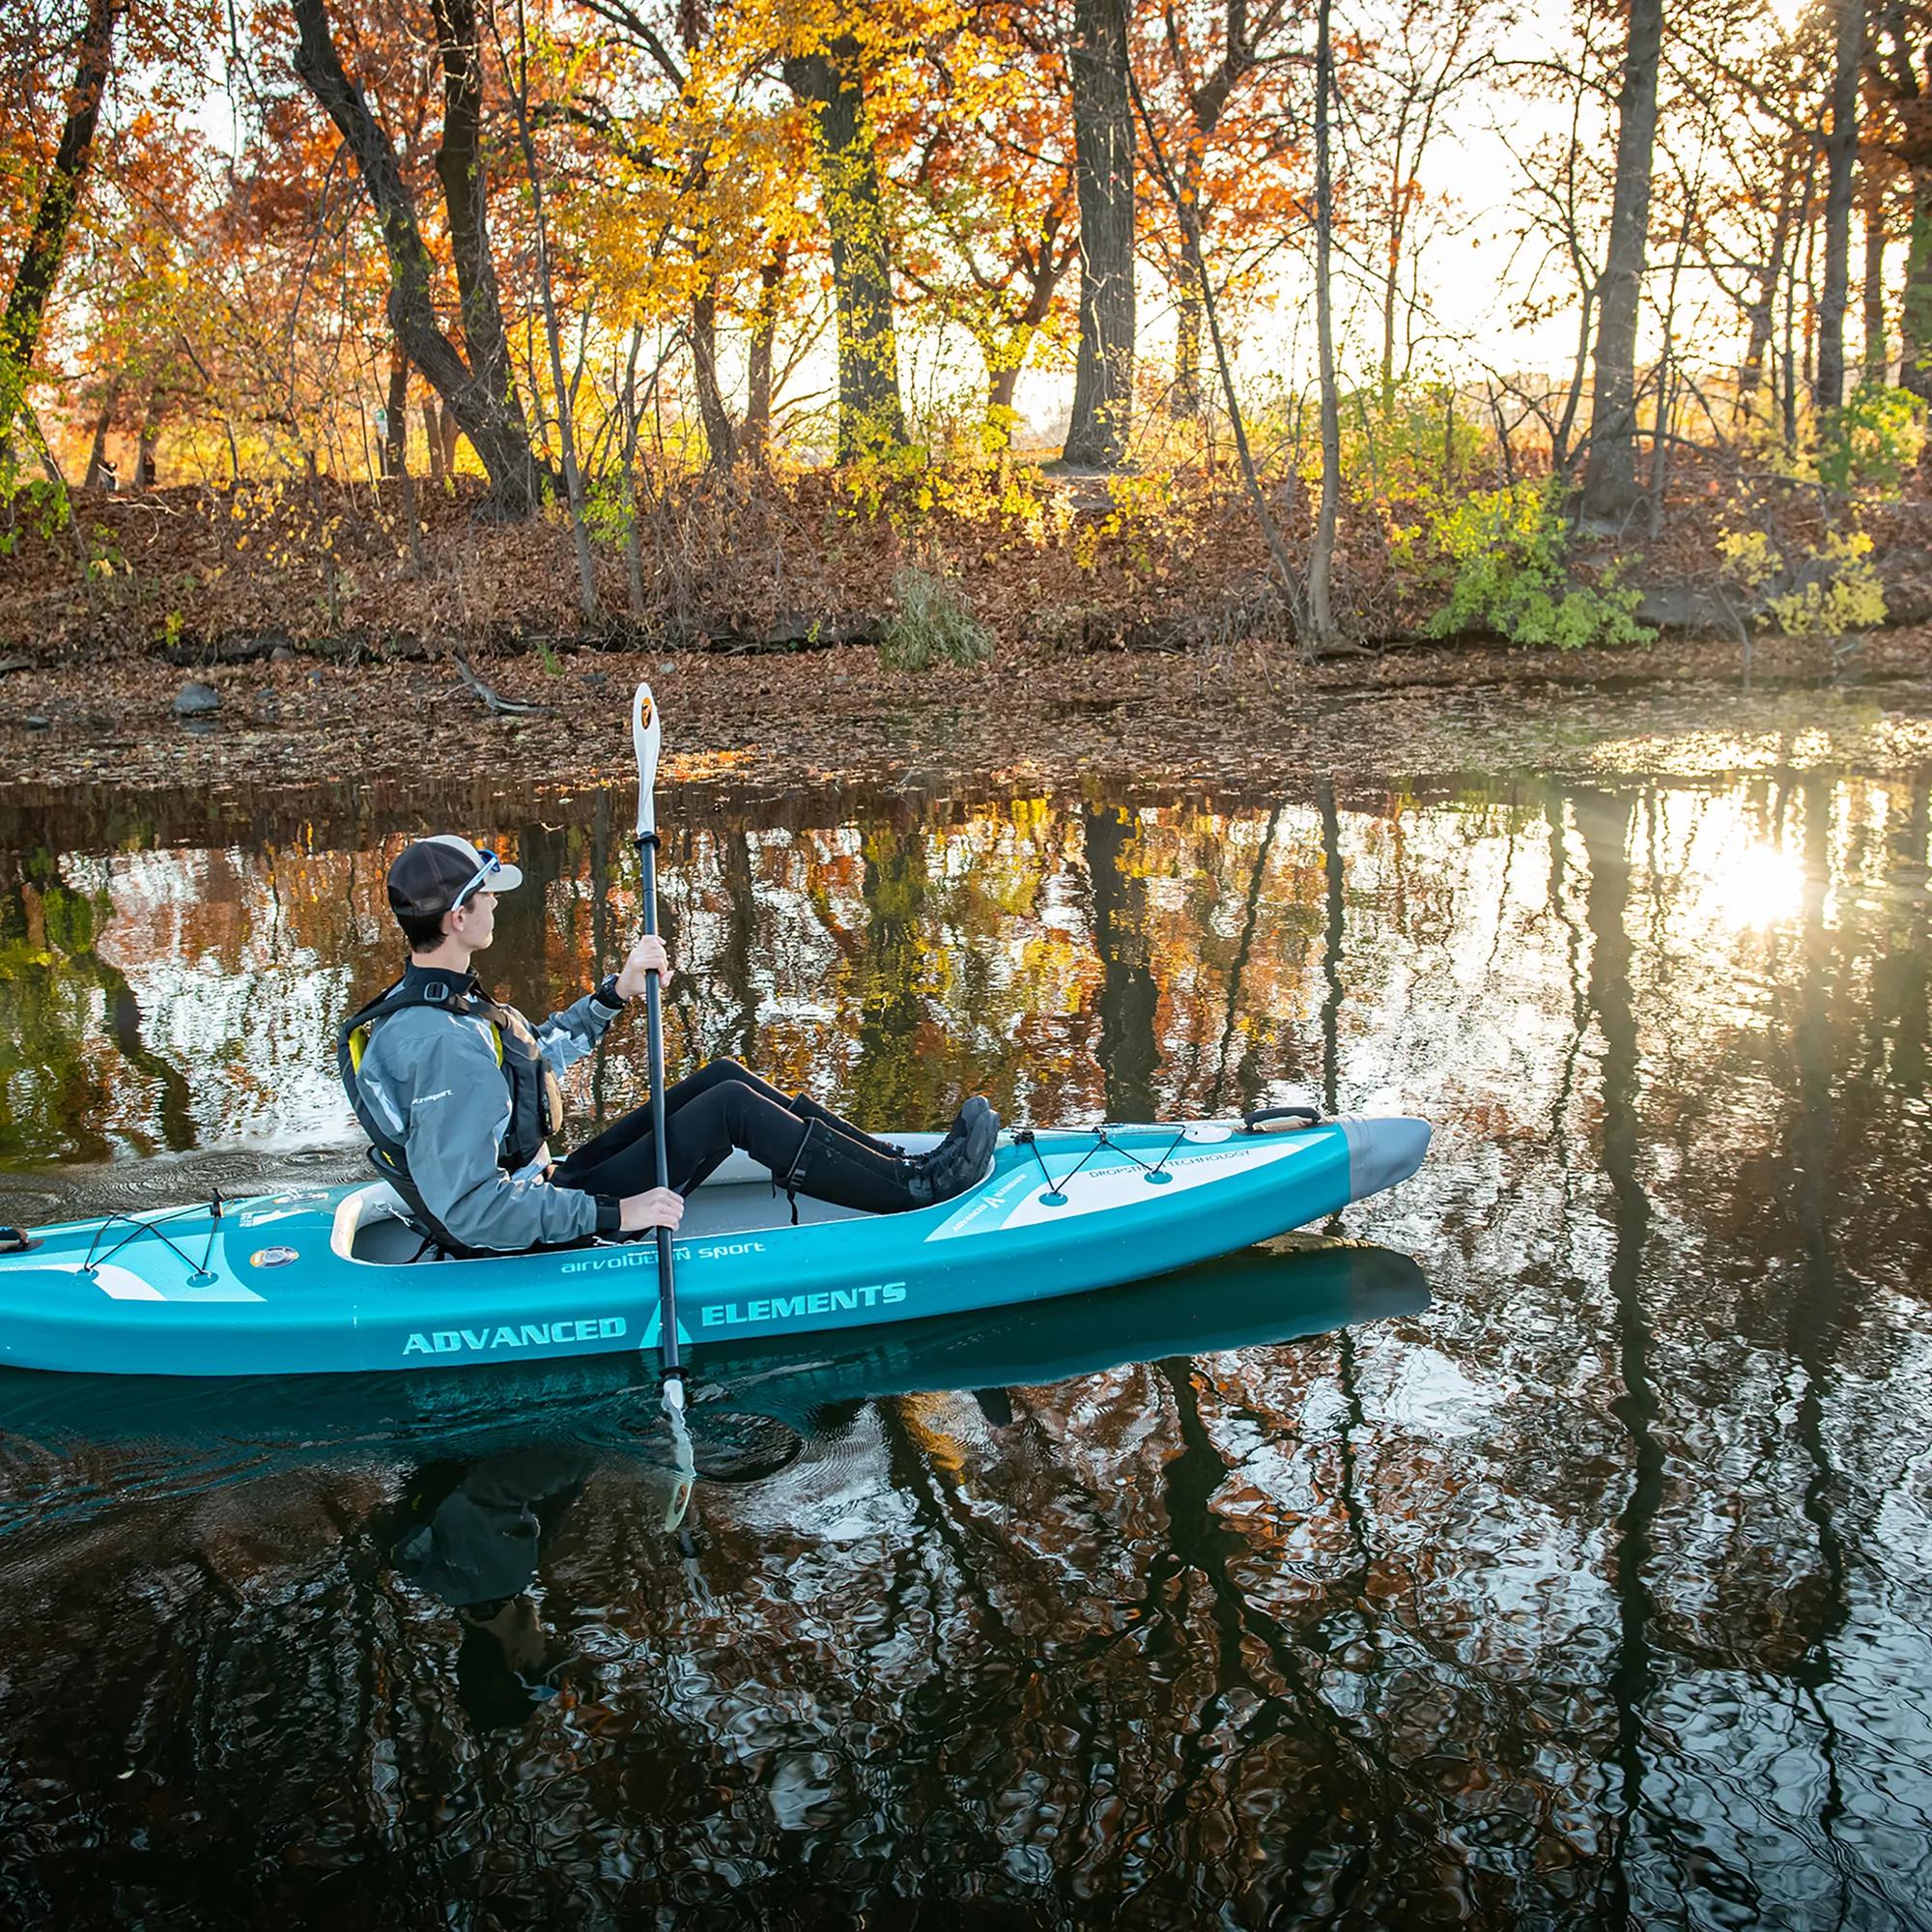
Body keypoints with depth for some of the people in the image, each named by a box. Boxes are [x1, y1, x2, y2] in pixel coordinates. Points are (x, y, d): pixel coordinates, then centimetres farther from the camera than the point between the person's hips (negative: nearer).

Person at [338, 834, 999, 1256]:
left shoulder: (416, 1000, 5)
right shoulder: (442, 1043, -29)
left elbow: (531, 1056, 20)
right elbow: (470, 1212, -31)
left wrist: (616, 992, 11)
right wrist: (615, 1214, -29)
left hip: (543, 1191, 10)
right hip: (540, 1246, -10)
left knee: (721, 1076, 8)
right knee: (731, 1104, -12)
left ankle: (890, 1162, 14)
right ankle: (917, 1188, -1)